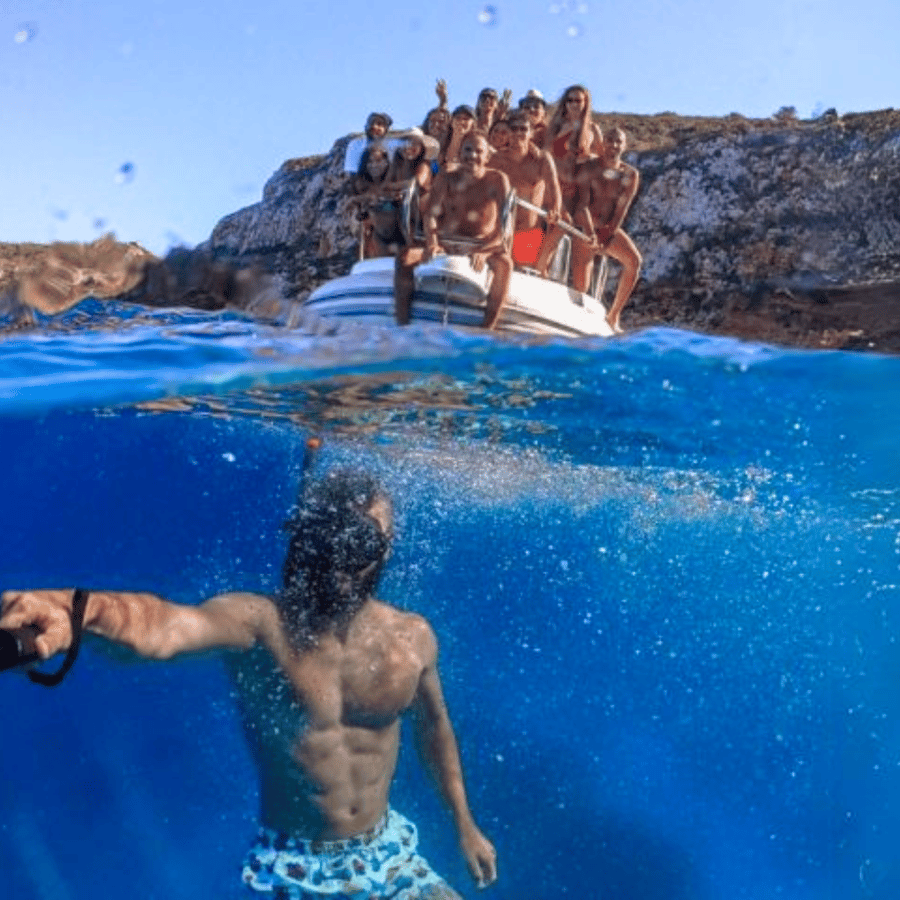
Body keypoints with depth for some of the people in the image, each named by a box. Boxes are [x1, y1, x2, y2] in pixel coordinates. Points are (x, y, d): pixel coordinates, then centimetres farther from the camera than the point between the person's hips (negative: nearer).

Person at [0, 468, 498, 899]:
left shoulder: (412, 637, -9)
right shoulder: (256, 622, -23)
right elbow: (164, 625, -45)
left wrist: (464, 824, 18)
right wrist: (70, 608, -66)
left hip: (389, 859, 4)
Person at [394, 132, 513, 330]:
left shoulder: (497, 180, 1)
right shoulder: (446, 180, 10)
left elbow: (503, 224, -8)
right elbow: (431, 215, 3)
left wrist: (484, 251, -26)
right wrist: (432, 244, -19)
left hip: (484, 245, -3)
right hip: (446, 243, 3)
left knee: (504, 263, -37)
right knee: (404, 258, -22)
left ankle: (487, 330, -41)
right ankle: (402, 326, -24)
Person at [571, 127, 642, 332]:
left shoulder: (630, 174, 3)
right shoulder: (589, 169, -4)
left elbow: (622, 208, -4)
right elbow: (582, 204, -12)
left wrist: (607, 237, -14)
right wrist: (590, 234, -26)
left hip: (610, 230, 3)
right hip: (585, 230, -3)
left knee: (634, 261, -23)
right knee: (580, 287, -13)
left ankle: (613, 317, -14)